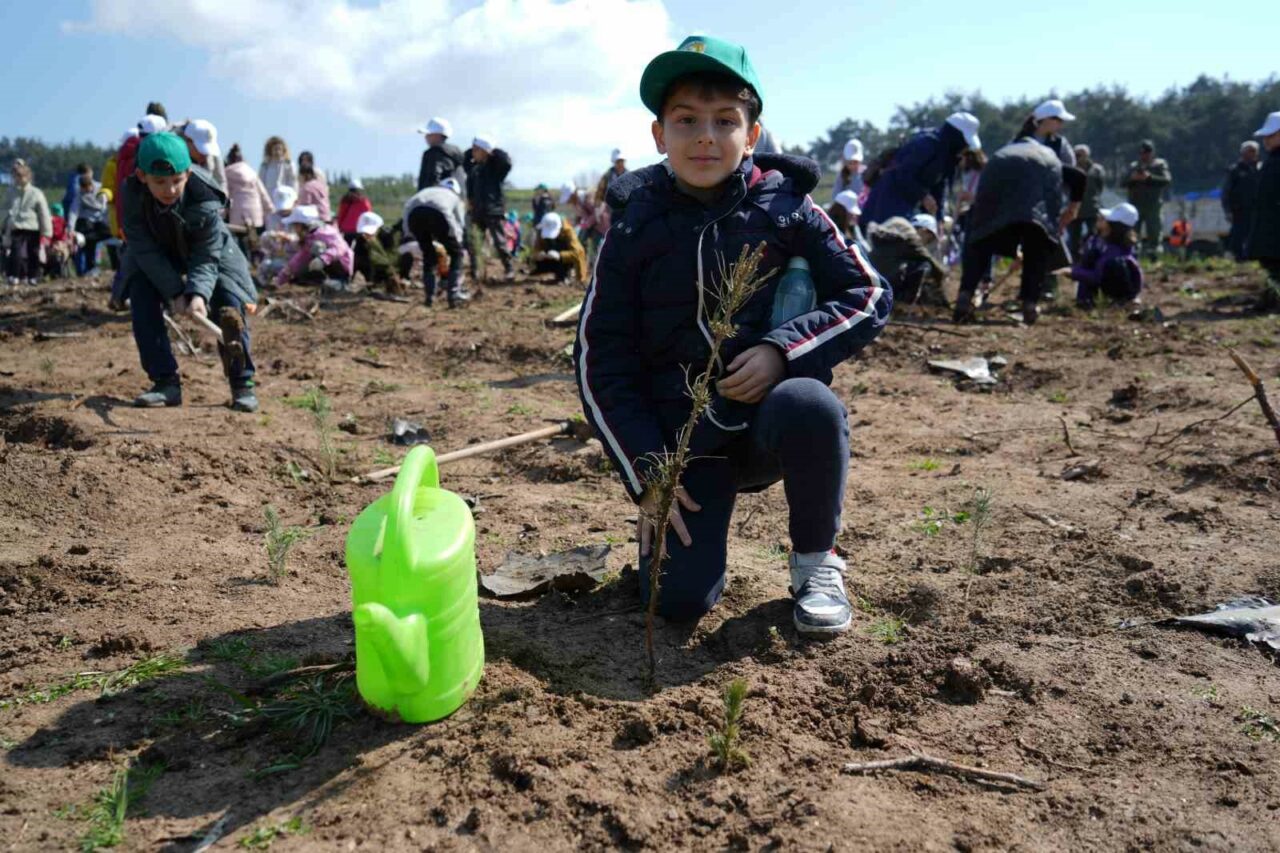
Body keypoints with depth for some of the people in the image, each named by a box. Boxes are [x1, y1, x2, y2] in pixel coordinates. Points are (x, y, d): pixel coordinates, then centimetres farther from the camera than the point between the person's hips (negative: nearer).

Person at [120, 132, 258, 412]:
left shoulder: (205, 199, -34)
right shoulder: (133, 193, -28)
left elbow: (207, 258, -31)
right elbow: (145, 250, -23)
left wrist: (198, 294, -49)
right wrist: (175, 292, -32)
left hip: (207, 251, -2)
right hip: (157, 257, 2)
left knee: (229, 304, -22)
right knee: (141, 299, -20)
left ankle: (242, 383, -11)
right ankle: (166, 382, -13)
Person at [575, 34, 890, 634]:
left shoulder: (785, 208, -3)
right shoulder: (634, 229, -2)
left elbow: (869, 297, -1)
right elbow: (600, 360, -1)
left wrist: (782, 349, -19)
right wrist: (645, 471, -9)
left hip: (771, 418, 0)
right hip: (681, 437, 0)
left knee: (810, 406, -36)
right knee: (679, 599, -15)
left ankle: (815, 560, -6)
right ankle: (703, 506, 21)